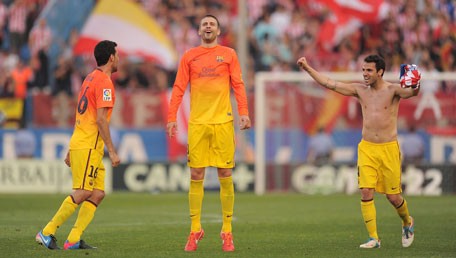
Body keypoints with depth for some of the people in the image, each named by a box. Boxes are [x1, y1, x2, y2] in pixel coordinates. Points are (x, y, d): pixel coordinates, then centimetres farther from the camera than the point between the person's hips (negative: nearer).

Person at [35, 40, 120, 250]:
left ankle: (73, 240, 0)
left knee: (98, 194, 5)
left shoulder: (90, 79, 19)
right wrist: (112, 151, -17)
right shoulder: (104, 82, -11)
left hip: (79, 144, 10)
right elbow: (101, 119, -18)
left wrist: (72, 151, 24)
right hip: (88, 147, -10)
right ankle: (47, 233, -8)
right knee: (82, 193, -10)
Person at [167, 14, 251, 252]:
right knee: (196, 177, 0)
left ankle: (227, 231, 6)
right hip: (197, 123, 1)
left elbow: (238, 85, 4)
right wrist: (172, 117, -2)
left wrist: (243, 112, -9)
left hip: (223, 121, -1)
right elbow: (179, 89, 7)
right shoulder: (189, 56, 11)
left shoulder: (228, 54, 9)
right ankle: (195, 230, 6)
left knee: (225, 177, 0)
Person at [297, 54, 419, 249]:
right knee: (366, 192, -10)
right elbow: (330, 84, 5)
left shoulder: (392, 90, -6)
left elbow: (411, 92, -26)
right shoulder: (360, 90, 5)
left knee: (393, 196, 3)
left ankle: (407, 223, 34)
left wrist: (415, 87, -49)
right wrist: (308, 69, 1)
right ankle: (373, 238, -4)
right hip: (366, 148, 3)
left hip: (389, 149, -3)